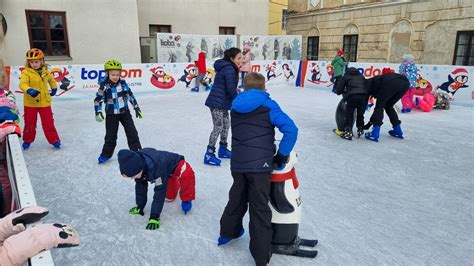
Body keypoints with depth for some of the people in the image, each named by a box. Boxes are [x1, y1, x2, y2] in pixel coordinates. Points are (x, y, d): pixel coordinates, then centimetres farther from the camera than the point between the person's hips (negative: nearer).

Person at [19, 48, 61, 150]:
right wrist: (29, 90, -43)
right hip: (30, 103, -2)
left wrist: (54, 88, 28)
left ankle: (54, 140, 14)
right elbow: (23, 84, -25)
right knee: (30, 123, 11)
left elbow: (51, 80, 25)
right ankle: (27, 140, 30)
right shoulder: (26, 73, -11)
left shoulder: (45, 72, 3)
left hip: (44, 102, 2)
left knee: (48, 122, 5)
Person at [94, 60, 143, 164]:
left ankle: (137, 150, 15)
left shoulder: (123, 83, -6)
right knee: (110, 135, 6)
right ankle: (106, 154, 22)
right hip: (111, 114, -2)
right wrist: (98, 112, -20)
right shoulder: (104, 86, -14)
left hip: (125, 112, 2)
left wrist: (136, 108, 6)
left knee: (132, 132, 3)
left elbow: (130, 95, 4)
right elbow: (98, 99, -10)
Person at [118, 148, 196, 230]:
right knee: (169, 197, 16)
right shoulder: (137, 166, -23)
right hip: (167, 173, 7)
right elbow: (140, 186, -8)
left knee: (186, 175, -40)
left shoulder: (156, 168, -45)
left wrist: (154, 216, -35)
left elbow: (160, 192, -39)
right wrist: (140, 206, -3)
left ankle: (186, 199, -13)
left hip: (177, 165, -7)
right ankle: (176, 185, 50)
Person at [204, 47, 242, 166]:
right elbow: (231, 89, -21)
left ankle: (223, 149, 31)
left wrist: (234, 89, 7)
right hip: (217, 103, -10)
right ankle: (209, 154, 1)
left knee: (226, 125, 17)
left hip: (222, 102, 10)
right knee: (218, 127, -6)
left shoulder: (227, 67, 13)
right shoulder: (229, 69, -18)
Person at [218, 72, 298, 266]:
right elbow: (291, 130, -15)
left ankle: (227, 232, 45)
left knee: (237, 198, 26)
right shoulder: (268, 106, -6)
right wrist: (281, 157, -8)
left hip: (237, 164, 5)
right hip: (259, 165, -5)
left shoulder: (235, 107, 10)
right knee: (259, 209, 4)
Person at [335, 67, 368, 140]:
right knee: (360, 114, 21)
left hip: (352, 96, -3)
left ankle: (348, 132, 0)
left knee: (349, 114, 6)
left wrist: (344, 92, 38)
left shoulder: (346, 77, 21)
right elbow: (367, 86, 29)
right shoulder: (361, 76, 32)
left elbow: (338, 91, 18)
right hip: (363, 95, 4)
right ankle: (360, 130, 27)